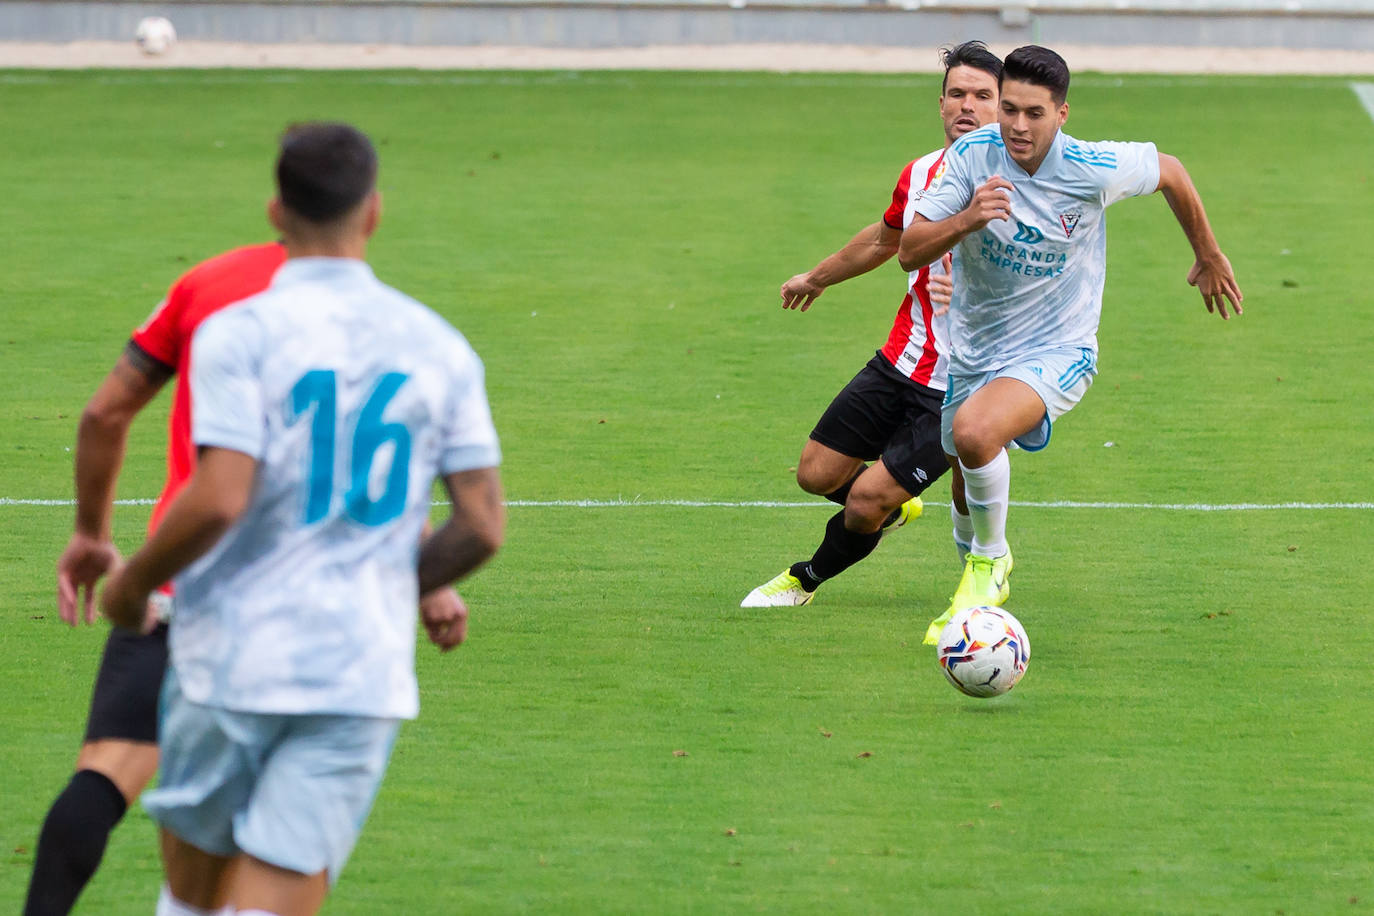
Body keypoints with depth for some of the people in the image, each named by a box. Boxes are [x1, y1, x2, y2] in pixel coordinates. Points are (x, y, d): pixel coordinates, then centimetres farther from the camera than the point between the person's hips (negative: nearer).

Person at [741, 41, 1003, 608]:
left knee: (868, 500, -9)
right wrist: (816, 278, 40)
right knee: (817, 474, 7)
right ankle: (894, 511, 39)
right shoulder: (921, 174, 4)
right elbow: (885, 239, 26)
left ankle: (809, 579, 21)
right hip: (899, 364, 6)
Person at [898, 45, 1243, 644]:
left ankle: (990, 562, -7)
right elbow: (909, 251, -17)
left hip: (1056, 352, -4)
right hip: (974, 349, 4)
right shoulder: (972, 156, -15)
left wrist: (1209, 258, 16)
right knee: (969, 480, 20)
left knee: (975, 432, -33)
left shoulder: (1093, 169, -19)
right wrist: (966, 220, -37)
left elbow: (1169, 172, 3)